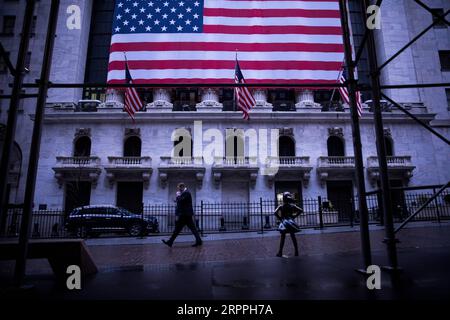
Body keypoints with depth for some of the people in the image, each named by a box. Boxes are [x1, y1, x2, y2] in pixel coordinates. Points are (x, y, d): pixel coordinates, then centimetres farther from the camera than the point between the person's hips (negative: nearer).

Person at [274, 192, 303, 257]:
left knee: (283, 237, 4)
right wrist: (294, 216, 3)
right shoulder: (292, 206, 1)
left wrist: (280, 218, -6)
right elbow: (300, 210, 1)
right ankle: (296, 252, 14)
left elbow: (276, 213, -18)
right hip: (291, 222, 2)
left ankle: (280, 252, 4)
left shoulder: (281, 206, -7)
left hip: (284, 222, -2)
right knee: (293, 237, 11)